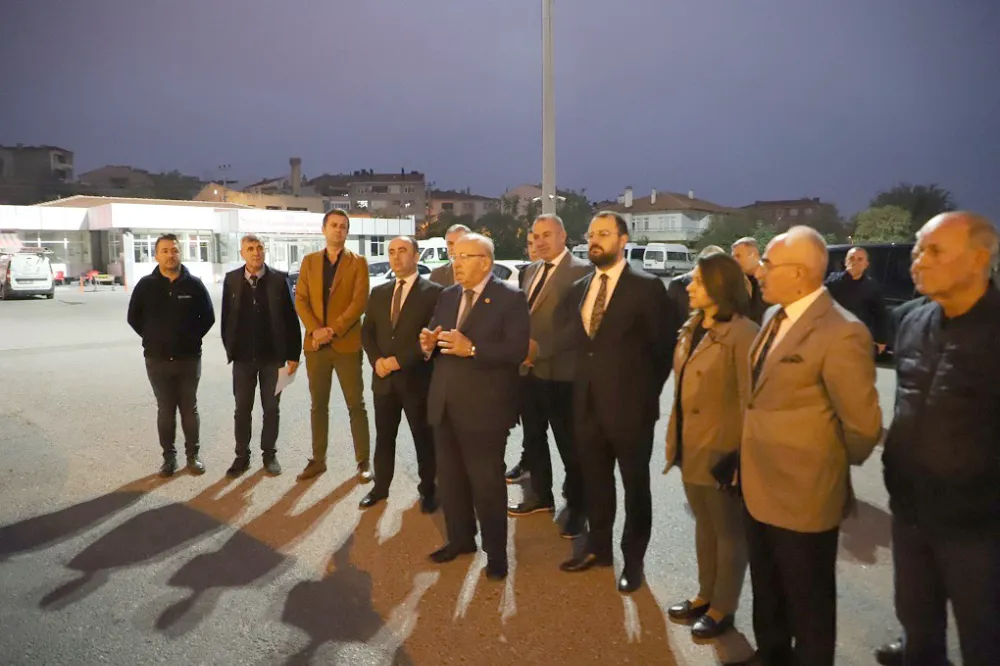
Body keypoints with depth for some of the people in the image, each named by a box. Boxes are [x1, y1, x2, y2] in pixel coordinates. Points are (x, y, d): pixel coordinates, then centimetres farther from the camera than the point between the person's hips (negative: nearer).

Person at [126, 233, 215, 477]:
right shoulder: (146, 285, 0)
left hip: (189, 358, -1)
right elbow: (134, 318, 9)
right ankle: (169, 456, 18)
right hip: (157, 359, 1)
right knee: (165, 410, 8)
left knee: (189, 409, 8)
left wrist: (192, 338, 0)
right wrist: (153, 338, 4)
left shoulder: (194, 284, -2)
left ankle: (193, 455, 19)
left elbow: (208, 317, 5)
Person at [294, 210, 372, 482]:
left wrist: (333, 330, -16)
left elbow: (359, 302, -8)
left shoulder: (358, 262, 2)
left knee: (356, 405, 2)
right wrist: (315, 330, -12)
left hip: (347, 343, -3)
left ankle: (363, 461, 10)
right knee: (318, 405, 10)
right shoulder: (309, 261, 11)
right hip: (315, 344, 3)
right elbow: (300, 300, 4)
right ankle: (318, 459, 21)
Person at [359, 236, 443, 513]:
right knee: (383, 437, 14)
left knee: (424, 438, 8)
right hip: (384, 378, 5)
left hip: (417, 379, -5)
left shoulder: (433, 292, -6)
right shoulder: (378, 293, 12)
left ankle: (428, 490, 23)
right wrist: (377, 360, -8)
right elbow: (367, 332, 10)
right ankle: (380, 487, 28)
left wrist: (399, 361, -17)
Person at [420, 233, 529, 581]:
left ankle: (495, 551, 21)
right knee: (449, 477, 17)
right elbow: (435, 339, 13)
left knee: (487, 482, 4)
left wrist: (472, 349, -27)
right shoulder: (447, 296, 12)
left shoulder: (511, 298, -9)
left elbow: (517, 351, -18)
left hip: (484, 407, -6)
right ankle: (460, 538, 36)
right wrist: (428, 344, -11)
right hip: (445, 404, 7)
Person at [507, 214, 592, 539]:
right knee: (533, 438, 18)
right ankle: (541, 495, 35)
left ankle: (576, 507, 20)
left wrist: (541, 348, -19)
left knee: (569, 445, 4)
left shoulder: (581, 270, -10)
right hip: (529, 369, 7)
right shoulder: (531, 270, 15)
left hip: (560, 372, -7)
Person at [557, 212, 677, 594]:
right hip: (587, 403, 6)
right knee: (595, 481, 17)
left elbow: (665, 345, -6)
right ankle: (598, 547, 35)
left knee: (635, 484, 10)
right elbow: (565, 341, 12)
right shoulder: (578, 289, 9)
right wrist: (583, 382, 2)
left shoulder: (647, 287, -9)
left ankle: (633, 559, 25)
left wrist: (648, 392, -6)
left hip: (629, 405, -5)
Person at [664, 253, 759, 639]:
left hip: (721, 452, -8)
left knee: (728, 531, 11)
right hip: (691, 448, 8)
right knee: (704, 526, 21)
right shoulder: (692, 328, 8)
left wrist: (743, 455, -17)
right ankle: (706, 594, 38)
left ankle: (723, 607, 27)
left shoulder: (741, 333, -17)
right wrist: (674, 437, 13)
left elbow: (750, 399, -17)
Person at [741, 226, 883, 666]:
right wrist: (749, 462, 11)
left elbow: (863, 425, -18)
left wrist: (834, 466, -1)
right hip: (760, 486, 8)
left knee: (807, 601, 14)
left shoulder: (841, 332, -23)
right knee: (766, 590, 26)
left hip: (801, 494, -8)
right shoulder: (774, 316, 5)